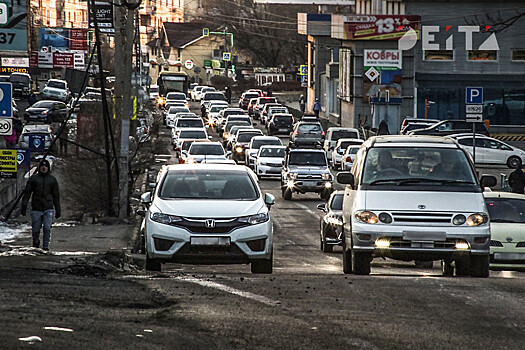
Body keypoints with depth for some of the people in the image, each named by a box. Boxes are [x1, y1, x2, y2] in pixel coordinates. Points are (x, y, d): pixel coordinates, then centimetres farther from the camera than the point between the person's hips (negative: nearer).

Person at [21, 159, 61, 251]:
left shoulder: (52, 180, 9)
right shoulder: (33, 179, 6)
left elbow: (56, 196, 13)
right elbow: (27, 193, 4)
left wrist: (58, 210, 11)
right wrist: (24, 206, -5)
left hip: (48, 209, 0)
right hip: (36, 209, 0)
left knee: (47, 228, -12)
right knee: (35, 229, 4)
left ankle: (46, 245, -2)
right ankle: (36, 242, 31)